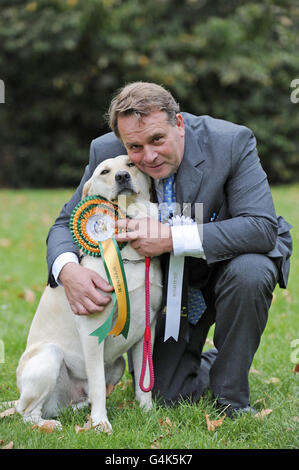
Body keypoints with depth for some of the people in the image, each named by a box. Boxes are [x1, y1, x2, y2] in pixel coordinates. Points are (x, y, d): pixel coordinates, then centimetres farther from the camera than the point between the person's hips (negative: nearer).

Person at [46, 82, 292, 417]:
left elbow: (263, 228, -34)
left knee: (248, 274, -37)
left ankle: (231, 396, -14)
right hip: (174, 279, 3)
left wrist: (173, 238, -41)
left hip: (233, 258, -2)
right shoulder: (106, 153, -18)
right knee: (165, 395, -5)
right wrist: (68, 269, -34)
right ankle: (208, 363, 31)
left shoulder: (232, 142, -27)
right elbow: (66, 224, -10)